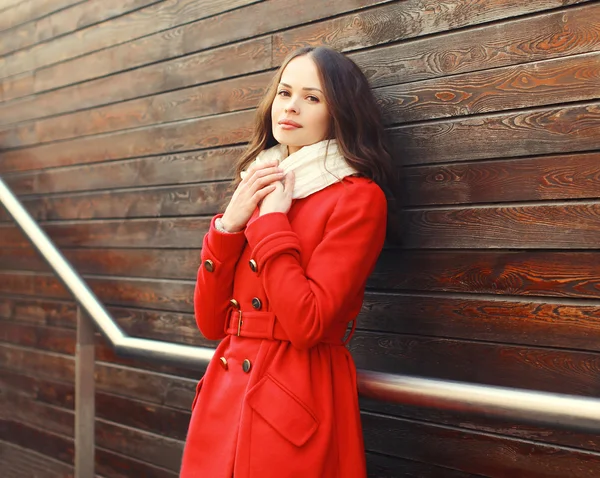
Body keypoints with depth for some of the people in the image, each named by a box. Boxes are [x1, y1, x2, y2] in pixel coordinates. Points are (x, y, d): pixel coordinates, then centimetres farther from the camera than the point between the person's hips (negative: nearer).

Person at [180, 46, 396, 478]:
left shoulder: (358, 197, -9)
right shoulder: (258, 189, 11)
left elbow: (308, 323, -20)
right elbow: (210, 322, 6)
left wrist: (271, 221, -13)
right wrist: (229, 224, -5)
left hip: (298, 407, -6)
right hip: (224, 396, 6)